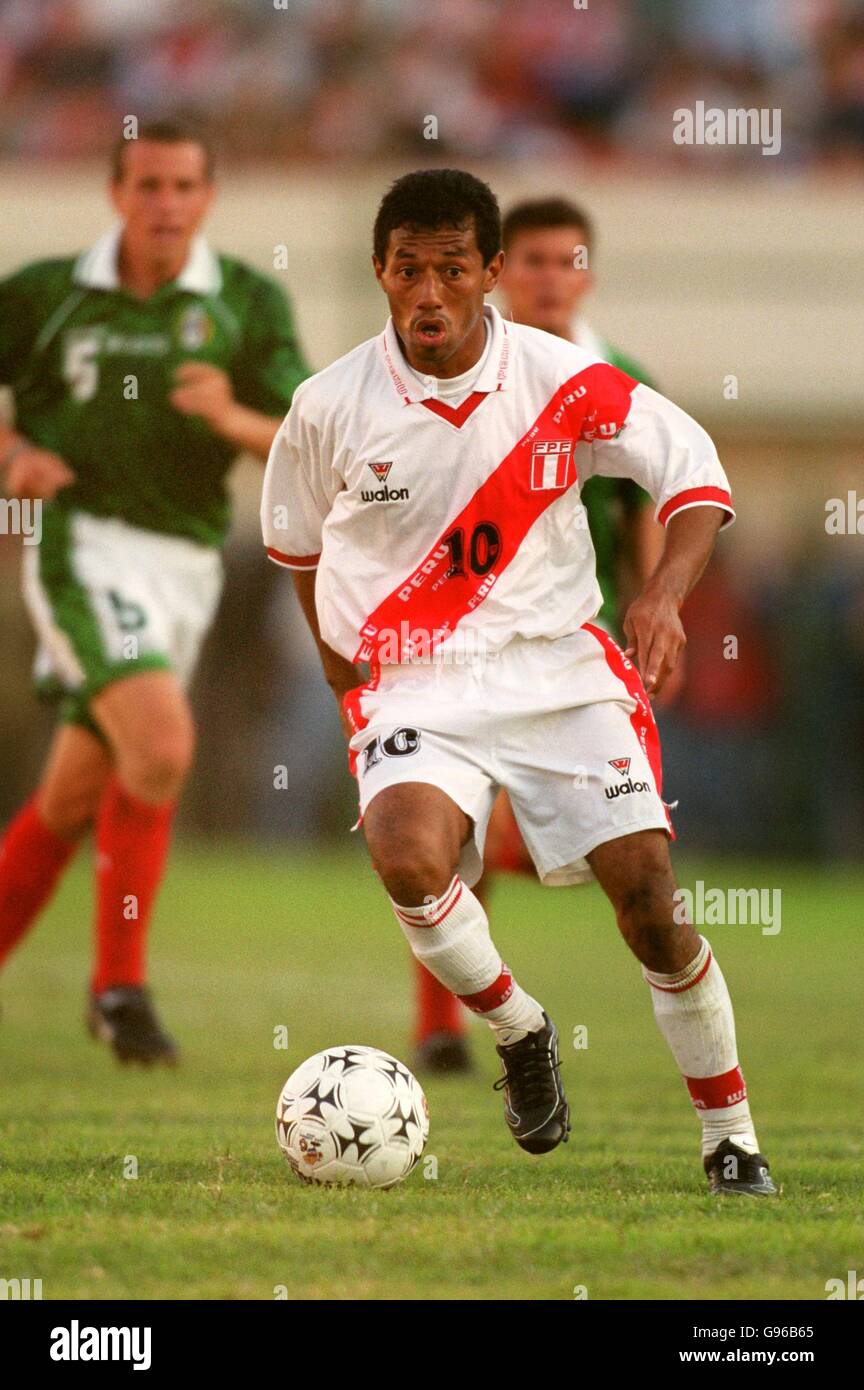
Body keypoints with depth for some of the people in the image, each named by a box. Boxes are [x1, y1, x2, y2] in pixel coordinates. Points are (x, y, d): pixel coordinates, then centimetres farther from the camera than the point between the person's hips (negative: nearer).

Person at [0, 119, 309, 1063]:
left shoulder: (249, 304, 2)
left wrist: (232, 418, -23)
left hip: (186, 566, 4)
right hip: (82, 547, -4)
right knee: (161, 743, -25)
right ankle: (119, 984, -13)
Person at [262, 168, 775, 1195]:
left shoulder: (562, 381, -7)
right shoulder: (331, 407, -5)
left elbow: (696, 472, 0)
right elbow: (294, 534, 15)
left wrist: (666, 590, -16)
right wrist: (334, 650, 11)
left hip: (559, 664, 0)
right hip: (413, 683, 0)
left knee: (648, 898, -9)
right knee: (408, 858, -30)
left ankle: (730, 1137, 9)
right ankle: (517, 1030, -1)